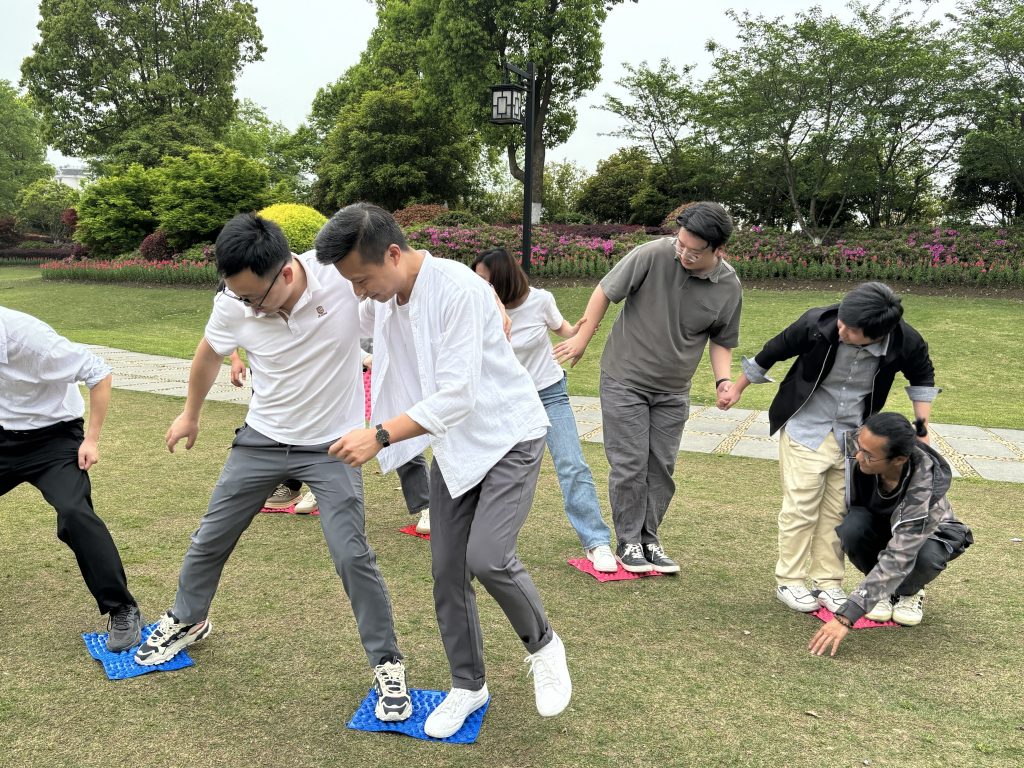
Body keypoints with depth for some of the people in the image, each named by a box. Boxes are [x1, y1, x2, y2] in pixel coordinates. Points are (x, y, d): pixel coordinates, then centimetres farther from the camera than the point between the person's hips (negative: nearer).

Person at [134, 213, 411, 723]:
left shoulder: (345, 278, -28)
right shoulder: (233, 304, -17)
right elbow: (209, 354, 6)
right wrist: (190, 414, 20)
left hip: (332, 446, -3)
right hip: (261, 440, 4)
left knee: (351, 555, -10)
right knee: (211, 537, 15)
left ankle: (387, 664, 10)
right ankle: (186, 621, 45)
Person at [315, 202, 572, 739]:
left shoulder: (459, 290, -27)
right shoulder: (382, 299, -2)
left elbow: (457, 396, -31)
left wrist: (380, 436, -34)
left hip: (508, 437, -7)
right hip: (453, 446, 7)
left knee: (487, 558, -21)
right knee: (447, 572, 6)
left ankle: (543, 645, 9)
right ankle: (467, 686, 25)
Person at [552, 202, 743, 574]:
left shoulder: (729, 288, -9)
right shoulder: (653, 255, -21)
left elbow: (721, 341, 7)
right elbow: (605, 291, -9)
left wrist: (723, 379, -11)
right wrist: (581, 340, -4)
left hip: (673, 391, 3)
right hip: (625, 379, -3)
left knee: (662, 468, 9)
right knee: (630, 466, -1)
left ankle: (649, 539, 25)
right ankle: (628, 542, 15)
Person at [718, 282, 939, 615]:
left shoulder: (906, 343, -20)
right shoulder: (817, 323, -26)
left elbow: (922, 377, 5)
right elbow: (773, 352, -8)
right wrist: (737, 388, 4)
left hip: (853, 434, 2)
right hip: (806, 428, -2)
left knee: (837, 511, 7)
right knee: (801, 507, -3)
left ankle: (827, 583, 19)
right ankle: (789, 581, 10)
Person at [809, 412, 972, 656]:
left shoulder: (923, 489, -42)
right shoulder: (861, 445, -32)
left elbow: (897, 559, -44)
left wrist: (845, 617, -46)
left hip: (927, 531, -2)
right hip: (875, 522, 3)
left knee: (927, 556, -37)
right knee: (852, 529, -32)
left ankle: (909, 592, 1)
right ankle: (880, 589, -1)